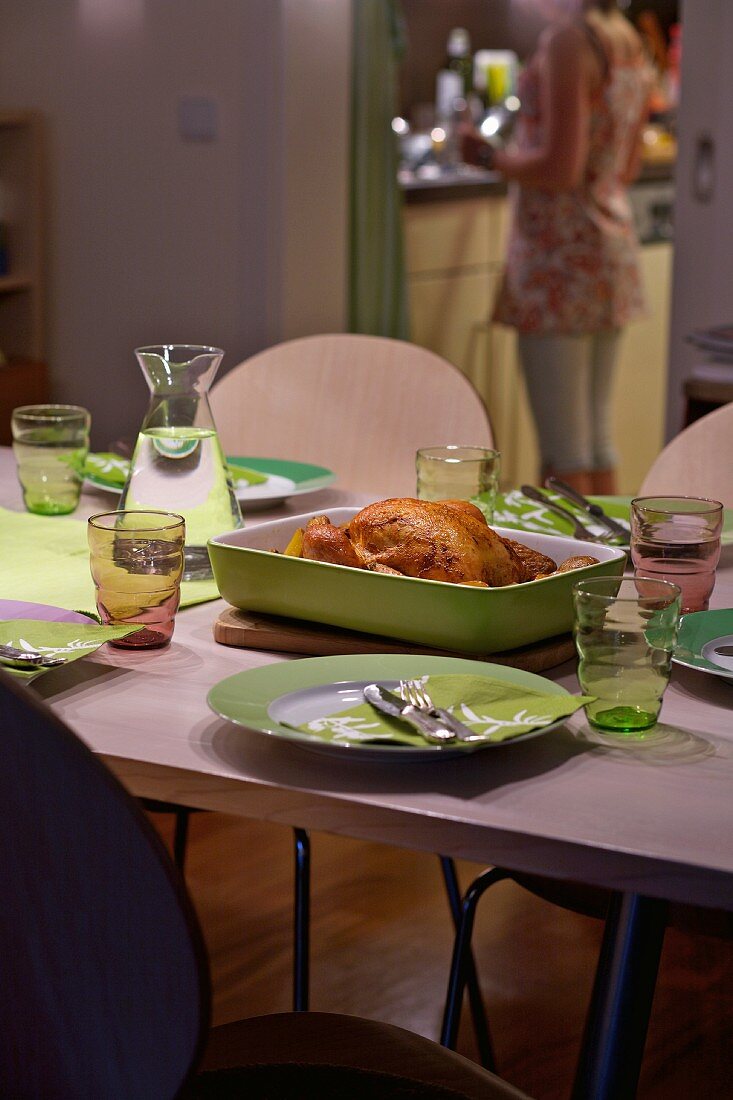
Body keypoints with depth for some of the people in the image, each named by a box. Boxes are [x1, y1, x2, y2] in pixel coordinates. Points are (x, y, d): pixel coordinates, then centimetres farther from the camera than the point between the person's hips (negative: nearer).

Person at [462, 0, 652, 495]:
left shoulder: (568, 40, -14)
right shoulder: (631, 42, 12)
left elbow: (561, 169, -19)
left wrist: (489, 155, -4)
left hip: (560, 252, -9)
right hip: (615, 245, 9)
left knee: (564, 453, -4)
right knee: (597, 439, 14)